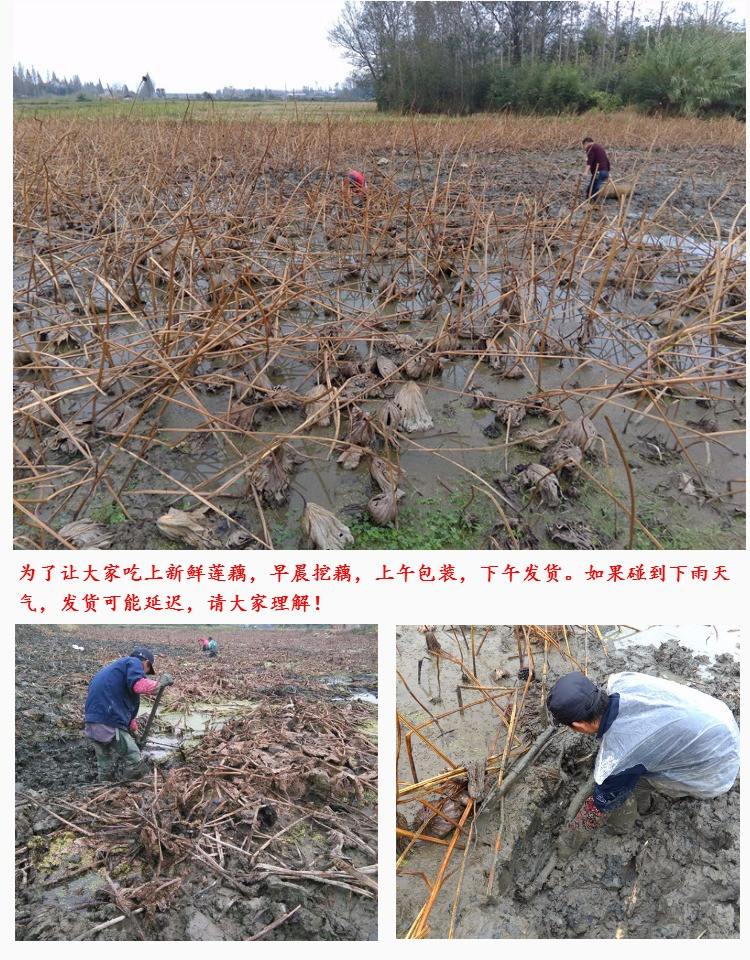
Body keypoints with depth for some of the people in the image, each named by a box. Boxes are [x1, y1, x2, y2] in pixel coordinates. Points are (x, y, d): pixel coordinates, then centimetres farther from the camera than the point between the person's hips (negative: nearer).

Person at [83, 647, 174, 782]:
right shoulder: (134, 662, 1)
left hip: (92, 723, 10)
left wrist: (134, 730, 48)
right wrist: (160, 682, -4)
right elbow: (139, 685, -21)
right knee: (136, 765, -2)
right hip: (109, 723, -10)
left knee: (105, 769, 22)